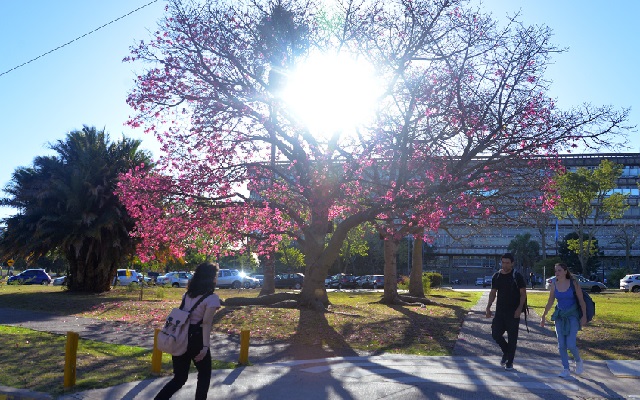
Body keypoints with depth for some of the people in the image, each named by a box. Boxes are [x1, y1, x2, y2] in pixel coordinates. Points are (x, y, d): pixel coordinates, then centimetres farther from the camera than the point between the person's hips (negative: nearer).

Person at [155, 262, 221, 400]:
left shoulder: (188, 294, 9)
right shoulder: (212, 298, -13)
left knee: (179, 378, 15)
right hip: (196, 340, -6)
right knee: (204, 376, 16)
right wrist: (205, 346, -21)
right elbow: (206, 323, -20)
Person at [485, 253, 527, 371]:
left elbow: (523, 293, -6)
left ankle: (510, 362, 14)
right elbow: (493, 293, 11)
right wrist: (488, 307, 1)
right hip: (500, 311, 4)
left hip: (513, 312, -4)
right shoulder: (496, 276, 7)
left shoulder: (517, 276, -5)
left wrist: (519, 308, -17)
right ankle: (506, 352, 28)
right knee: (495, 334, 1)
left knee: (512, 337, 2)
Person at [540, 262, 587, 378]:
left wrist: (584, 316, -8)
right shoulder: (553, 285, 1)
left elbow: (581, 300, -3)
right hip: (559, 316, 3)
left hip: (572, 316, -3)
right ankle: (566, 369, 14)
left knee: (570, 344, -11)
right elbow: (550, 302, 9)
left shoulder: (573, 283, -8)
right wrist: (543, 316, 9)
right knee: (561, 345, 2)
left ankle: (578, 361, 20)